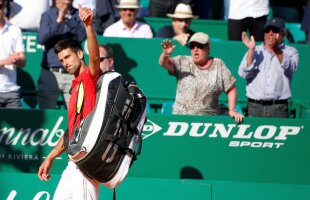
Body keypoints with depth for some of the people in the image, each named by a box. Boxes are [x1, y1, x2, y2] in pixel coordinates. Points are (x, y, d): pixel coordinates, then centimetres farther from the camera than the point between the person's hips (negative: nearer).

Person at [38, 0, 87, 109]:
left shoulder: (79, 15, 9)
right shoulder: (48, 15, 9)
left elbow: (82, 36, -6)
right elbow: (41, 38, -6)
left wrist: (68, 18, -16)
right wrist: (58, 21, -16)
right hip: (50, 72, 0)